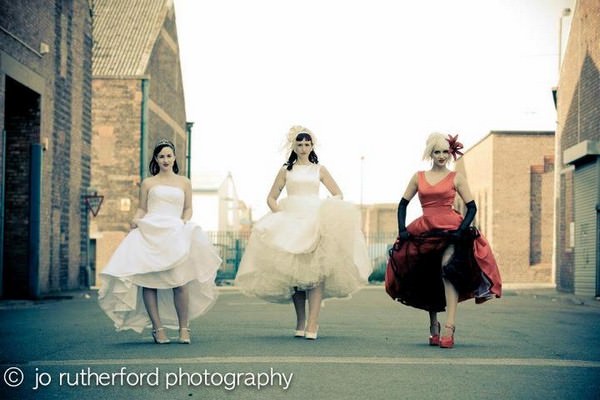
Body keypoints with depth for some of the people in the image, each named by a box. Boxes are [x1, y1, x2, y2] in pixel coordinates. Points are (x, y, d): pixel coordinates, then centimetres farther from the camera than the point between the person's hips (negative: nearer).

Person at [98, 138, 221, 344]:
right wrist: (135, 220, -6)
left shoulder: (184, 182, 18)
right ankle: (158, 328, -4)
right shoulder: (148, 183, 15)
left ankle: (183, 328, -7)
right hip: (149, 233, 0)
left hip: (174, 233, 0)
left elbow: (188, 209, 18)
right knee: (148, 279, -9)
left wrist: (183, 222, -2)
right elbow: (141, 209, 14)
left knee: (179, 280, -15)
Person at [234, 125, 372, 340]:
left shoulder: (319, 170, 14)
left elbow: (338, 195, 14)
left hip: (315, 222, -1)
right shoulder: (286, 171, 13)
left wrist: (327, 212, -4)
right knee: (293, 273, -4)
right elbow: (271, 198, 13)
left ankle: (312, 324, -19)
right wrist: (279, 214, -6)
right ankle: (300, 321, 5)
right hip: (290, 221, 1)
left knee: (315, 271, -14)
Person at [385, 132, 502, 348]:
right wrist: (402, 229, 0)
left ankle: (449, 328, -32)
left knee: (448, 269, -27)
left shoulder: (456, 178, 5)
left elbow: (471, 207, 4)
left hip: (450, 232, -4)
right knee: (428, 281, 10)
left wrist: (462, 230, -11)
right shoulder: (418, 177, 11)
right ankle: (434, 327, 25)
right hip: (424, 233, 4)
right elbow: (403, 204, 14)